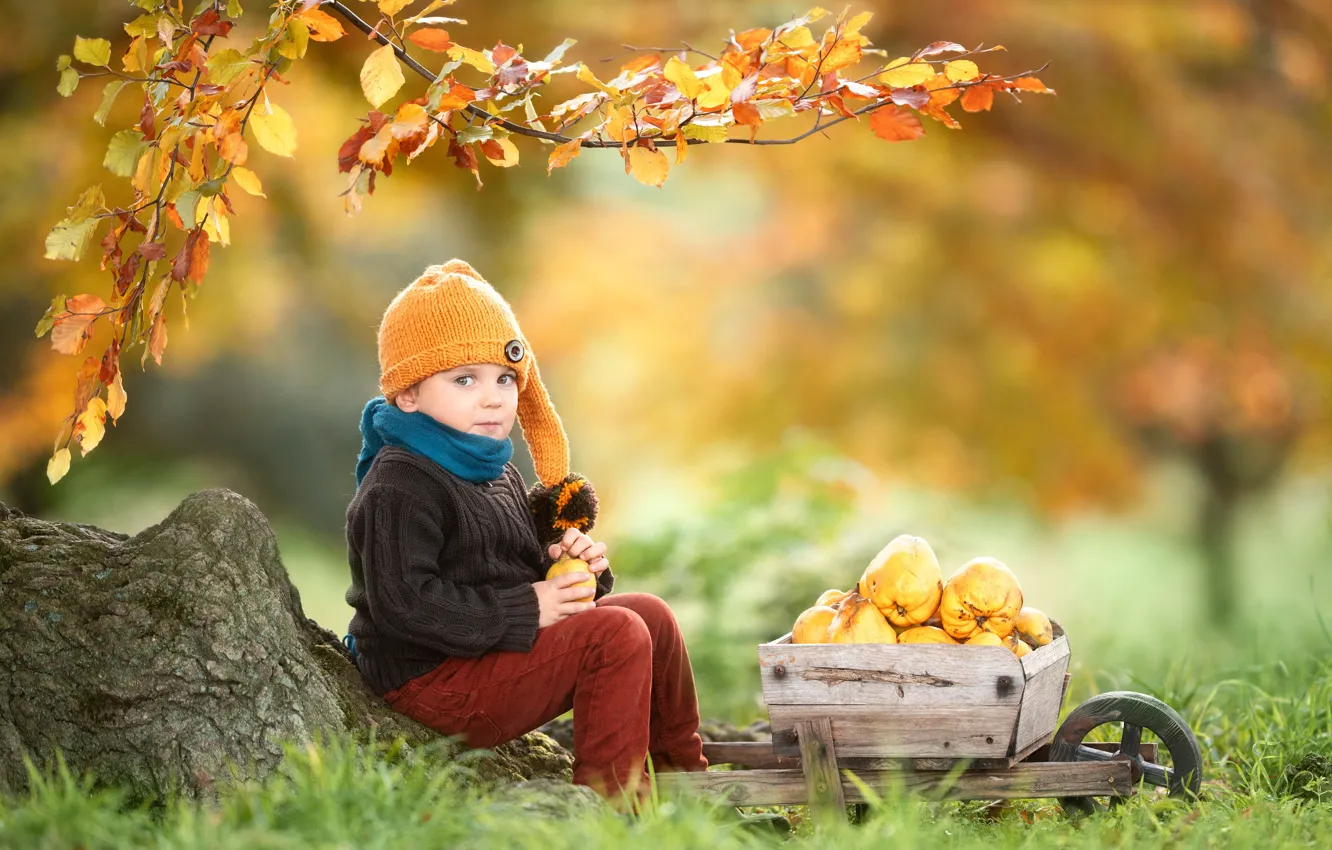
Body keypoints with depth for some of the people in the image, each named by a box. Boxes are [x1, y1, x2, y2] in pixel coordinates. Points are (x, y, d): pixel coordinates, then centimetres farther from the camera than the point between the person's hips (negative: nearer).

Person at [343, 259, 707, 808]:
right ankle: (609, 794, -16)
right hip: (435, 678, -10)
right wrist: (525, 609, -23)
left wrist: (570, 564, 3)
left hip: (495, 652, 10)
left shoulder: (497, 474, 15)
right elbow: (403, 602, -27)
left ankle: (683, 768, 25)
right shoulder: (399, 489, -18)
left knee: (648, 613, 12)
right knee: (617, 636, -20)